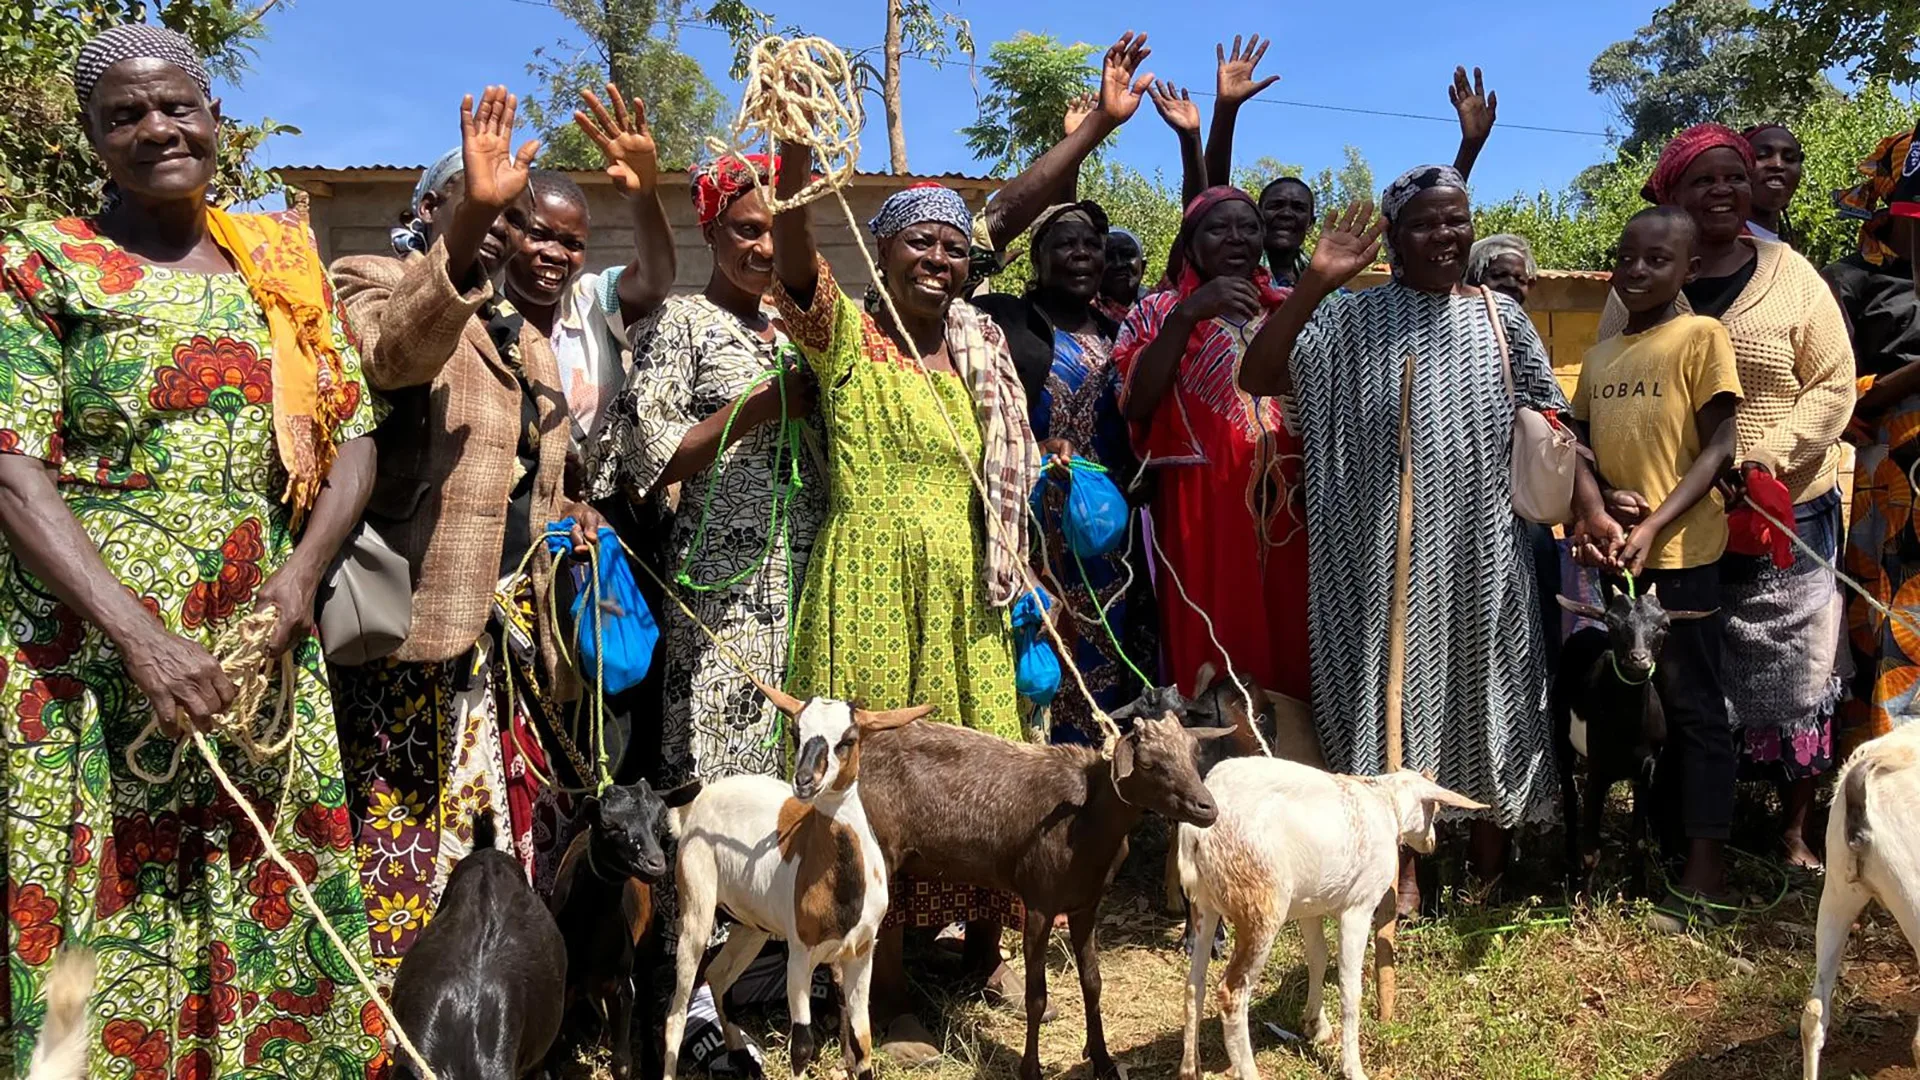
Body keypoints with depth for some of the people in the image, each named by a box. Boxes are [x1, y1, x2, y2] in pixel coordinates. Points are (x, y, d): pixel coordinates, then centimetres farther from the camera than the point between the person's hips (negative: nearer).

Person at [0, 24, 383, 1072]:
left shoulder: (282, 259, 13)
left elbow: (353, 430, 10)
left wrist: (302, 571, -8)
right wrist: (138, 635, -20)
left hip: (264, 659, 3)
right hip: (86, 661, -3)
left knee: (265, 925, 7)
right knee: (99, 937, 0)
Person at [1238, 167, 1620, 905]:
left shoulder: (1501, 319, 6)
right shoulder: (1354, 320, -2)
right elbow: (1258, 378, -14)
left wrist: (1590, 507, -8)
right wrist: (1314, 284, -20)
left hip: (1482, 548, 2)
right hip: (1389, 549, -2)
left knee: (1485, 686, 11)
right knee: (1396, 685, 5)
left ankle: (1490, 858, 29)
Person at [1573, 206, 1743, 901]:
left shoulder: (1701, 336, -4)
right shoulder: (1600, 356, 13)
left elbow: (1718, 448, -9)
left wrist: (1653, 527, -19)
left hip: (1680, 552, -6)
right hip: (1614, 554, 6)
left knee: (1692, 706, 0)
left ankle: (1703, 871, 6)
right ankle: (1661, 831, 29)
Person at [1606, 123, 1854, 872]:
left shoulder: (1790, 275, 1)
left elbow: (1832, 386, -2)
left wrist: (1764, 461, -16)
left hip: (1783, 516, 0)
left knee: (1791, 671, 7)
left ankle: (1795, 828, 23)